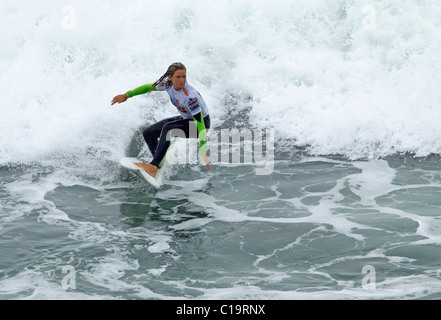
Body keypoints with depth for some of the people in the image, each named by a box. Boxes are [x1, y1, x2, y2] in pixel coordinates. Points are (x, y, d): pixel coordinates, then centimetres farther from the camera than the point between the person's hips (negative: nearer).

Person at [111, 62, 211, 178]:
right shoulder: (168, 83, -15)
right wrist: (127, 95, 10)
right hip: (185, 119, 8)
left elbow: (200, 123, -36)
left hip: (201, 122, -8)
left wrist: (203, 152, -41)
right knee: (148, 133, 4)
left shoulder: (191, 97, -35)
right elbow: (149, 87, 5)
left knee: (167, 128, -34)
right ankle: (162, 166, 4)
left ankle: (153, 167, -39)